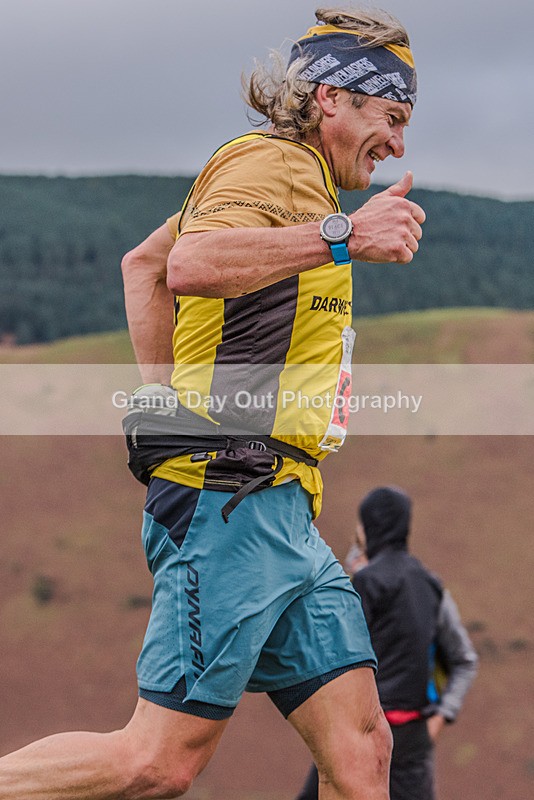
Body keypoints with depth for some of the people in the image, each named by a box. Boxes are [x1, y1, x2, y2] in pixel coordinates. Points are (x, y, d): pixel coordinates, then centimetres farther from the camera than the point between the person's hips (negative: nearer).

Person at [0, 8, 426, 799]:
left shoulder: (292, 178, 25)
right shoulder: (275, 163, -5)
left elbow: (142, 264, 34)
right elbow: (190, 264, -26)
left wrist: (170, 392, 25)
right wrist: (340, 237, -29)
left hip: (280, 511, 10)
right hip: (230, 495, -10)